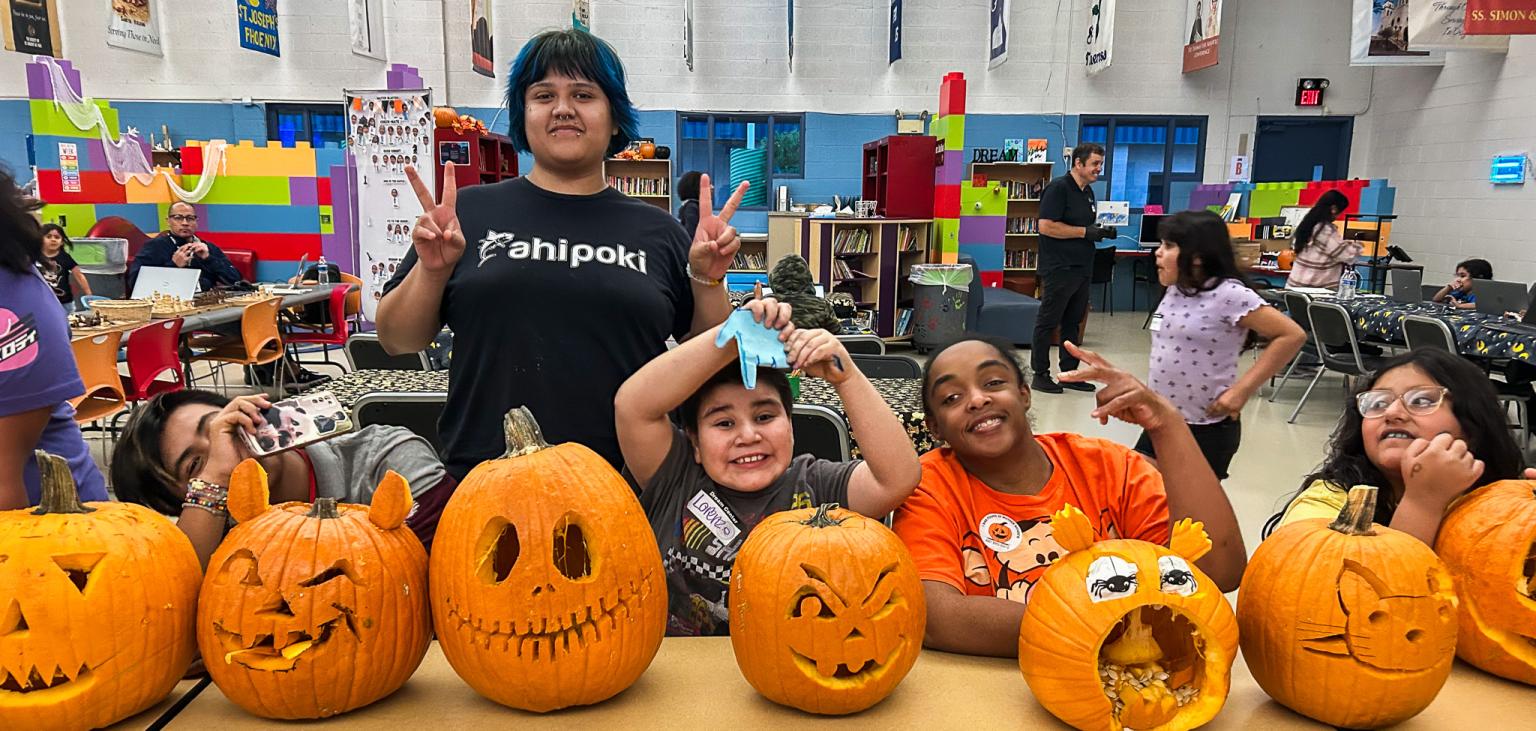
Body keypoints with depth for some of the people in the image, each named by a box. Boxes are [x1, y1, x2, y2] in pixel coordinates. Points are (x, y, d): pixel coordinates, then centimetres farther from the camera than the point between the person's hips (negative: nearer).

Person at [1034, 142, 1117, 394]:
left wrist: (1103, 231, 4)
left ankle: (1069, 373, 20)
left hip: (1082, 268, 9)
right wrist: (1086, 232, -18)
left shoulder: (1088, 192, 16)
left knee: (1073, 323, 13)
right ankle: (1040, 375, 6)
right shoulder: (1058, 188, -12)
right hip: (1059, 268, -9)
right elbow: (1046, 226, -20)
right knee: (1048, 322, -1)